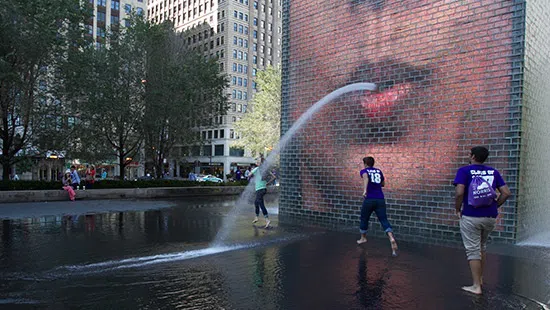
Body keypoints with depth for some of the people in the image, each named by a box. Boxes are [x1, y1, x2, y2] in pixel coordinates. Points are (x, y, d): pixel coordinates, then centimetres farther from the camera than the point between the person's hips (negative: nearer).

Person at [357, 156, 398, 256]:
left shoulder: (364, 171, 4)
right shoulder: (379, 171, 16)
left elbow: (365, 177, -22)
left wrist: (365, 190, -35)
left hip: (369, 199, -3)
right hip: (380, 199, 3)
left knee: (364, 219, 18)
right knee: (384, 220, -2)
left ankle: (363, 238, 35)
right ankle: (392, 239, -26)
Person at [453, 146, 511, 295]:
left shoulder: (464, 171, -7)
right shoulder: (493, 172, 8)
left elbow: (459, 192, -19)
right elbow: (506, 193, 3)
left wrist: (457, 209, -5)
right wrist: (494, 206, 13)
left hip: (471, 217, -5)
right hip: (490, 217, 5)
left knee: (473, 250, 4)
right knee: (482, 247, 23)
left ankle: (476, 286, 7)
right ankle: (480, 278, 33)